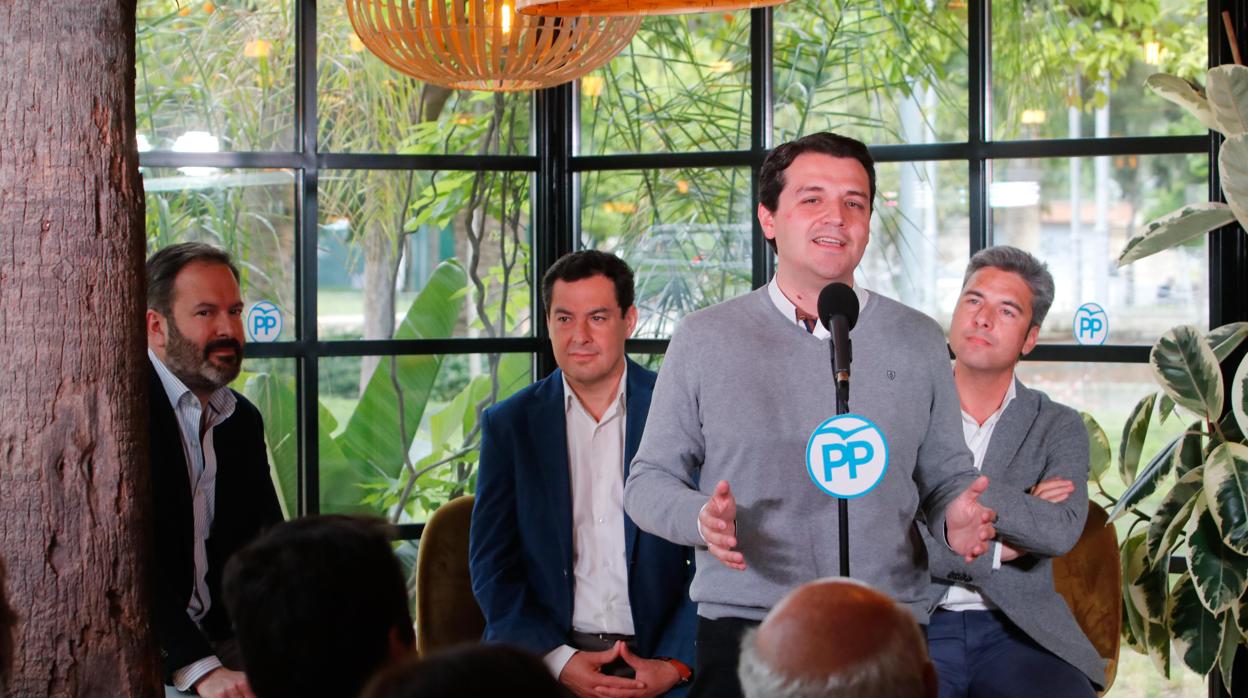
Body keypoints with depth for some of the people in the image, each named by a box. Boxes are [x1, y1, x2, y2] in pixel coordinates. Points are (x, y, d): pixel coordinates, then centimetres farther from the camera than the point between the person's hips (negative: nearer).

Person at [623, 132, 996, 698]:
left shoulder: (918, 341, 10)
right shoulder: (704, 338, 5)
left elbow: (946, 474, 14)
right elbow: (648, 480, 6)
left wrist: (958, 518, -8)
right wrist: (701, 519, -14)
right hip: (743, 624, -1)